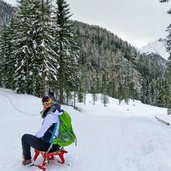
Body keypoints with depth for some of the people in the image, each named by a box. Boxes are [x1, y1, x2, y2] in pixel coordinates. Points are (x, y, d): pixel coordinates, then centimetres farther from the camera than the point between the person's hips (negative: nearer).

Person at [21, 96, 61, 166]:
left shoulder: (50, 116, -25)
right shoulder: (57, 113, 1)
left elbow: (41, 133, -20)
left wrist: (35, 136, 1)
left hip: (49, 145, -9)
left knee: (25, 137, 5)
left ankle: (27, 159, 19)